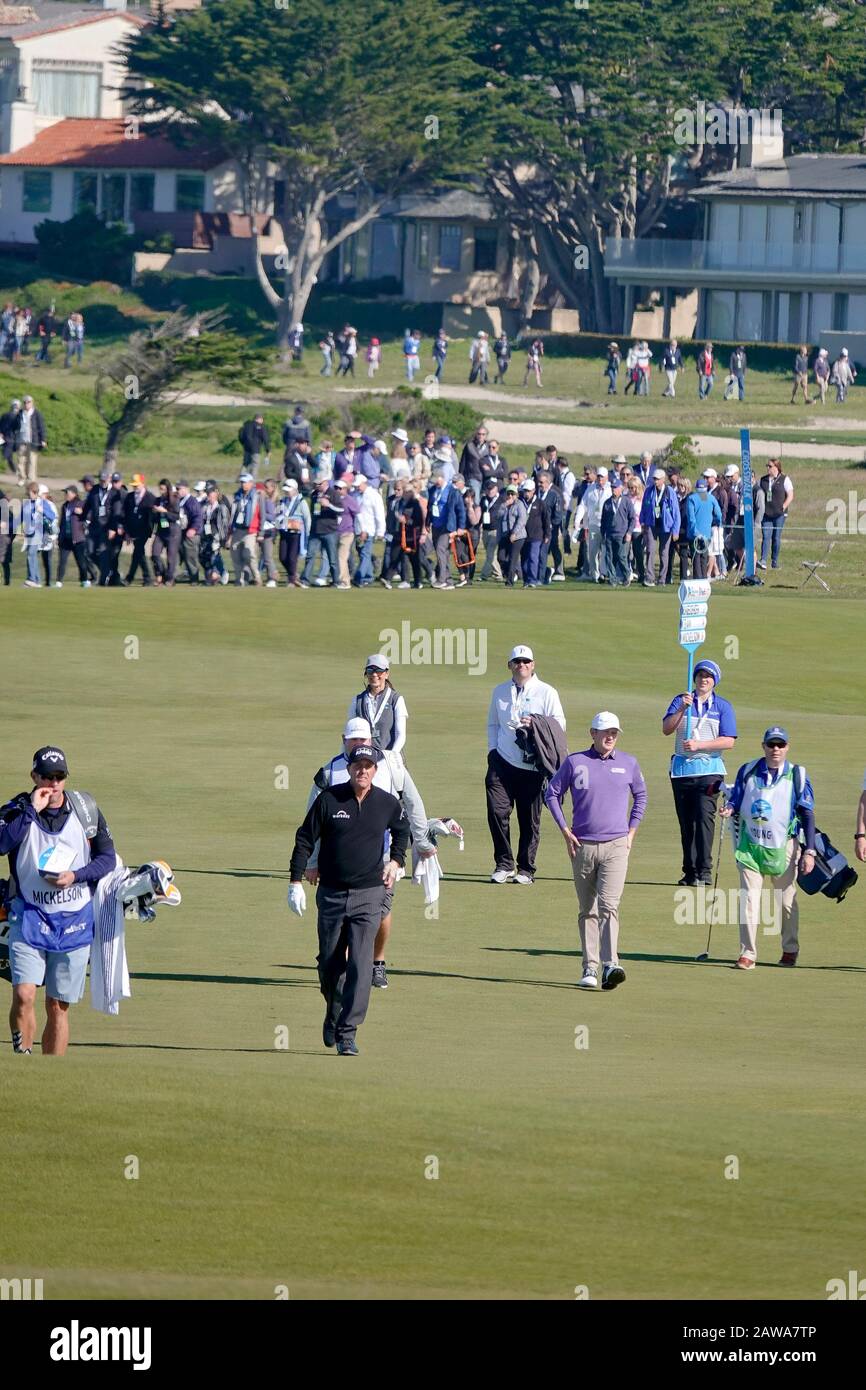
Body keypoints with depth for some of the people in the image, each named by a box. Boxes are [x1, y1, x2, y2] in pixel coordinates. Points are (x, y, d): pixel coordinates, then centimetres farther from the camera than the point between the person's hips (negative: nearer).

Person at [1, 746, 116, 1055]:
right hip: (28, 919, -2)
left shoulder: (86, 809, 3)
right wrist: (32, 810, -23)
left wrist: (75, 876, -11)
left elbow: (108, 857, 5)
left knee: (58, 1007, 6)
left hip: (74, 923, 2)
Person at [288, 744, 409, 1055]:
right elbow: (305, 839, 1)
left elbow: (402, 830, 23)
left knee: (360, 965, -11)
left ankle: (347, 1033, -12)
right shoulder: (329, 799, -4)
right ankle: (333, 1013, 37)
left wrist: (396, 860, 8)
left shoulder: (387, 804, 1)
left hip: (368, 895, 0)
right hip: (331, 895, 1)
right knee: (329, 962, 9)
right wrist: (296, 881, -5)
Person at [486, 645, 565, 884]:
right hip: (503, 763, 2)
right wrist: (492, 750, 7)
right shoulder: (500, 692, 14)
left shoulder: (546, 693, 3)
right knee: (497, 811, -10)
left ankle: (526, 869, 10)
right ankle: (503, 865, 1)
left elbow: (560, 726, 0)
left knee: (530, 819, 0)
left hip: (533, 765, -2)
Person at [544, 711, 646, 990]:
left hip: (616, 845, -1)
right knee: (587, 910, 6)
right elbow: (552, 794, 11)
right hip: (583, 846, 1)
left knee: (608, 904, -16)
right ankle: (589, 967, 12)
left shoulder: (628, 763, 7)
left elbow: (640, 796, 21)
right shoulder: (575, 762, 3)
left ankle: (610, 965, -24)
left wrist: (631, 832, 12)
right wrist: (565, 831, 3)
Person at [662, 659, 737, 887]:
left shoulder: (722, 707, 6)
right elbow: (667, 729, -2)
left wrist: (699, 745, -13)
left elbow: (728, 741, -3)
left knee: (704, 817, -16)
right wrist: (682, 709, -17)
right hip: (681, 768, 3)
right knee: (686, 822, 4)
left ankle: (703, 871, -19)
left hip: (709, 769, -3)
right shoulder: (680, 701, 10)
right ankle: (689, 872, 8)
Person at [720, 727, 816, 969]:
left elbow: (807, 815, -2)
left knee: (786, 901, 9)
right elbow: (736, 801, 10)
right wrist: (730, 809, -16)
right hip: (751, 846, 1)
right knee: (749, 899, -7)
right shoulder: (747, 771, 2)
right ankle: (748, 953, -4)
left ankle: (790, 949, 26)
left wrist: (809, 851, -8)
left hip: (783, 847, -1)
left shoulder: (796, 776, -2)